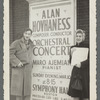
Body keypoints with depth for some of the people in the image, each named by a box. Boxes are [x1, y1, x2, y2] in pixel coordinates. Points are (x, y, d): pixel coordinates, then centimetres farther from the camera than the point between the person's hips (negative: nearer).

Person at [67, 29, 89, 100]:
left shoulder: (87, 47, -5)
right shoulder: (73, 48, 8)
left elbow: (89, 60, -11)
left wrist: (81, 64, -21)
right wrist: (72, 54, -7)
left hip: (85, 72, -4)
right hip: (75, 71, 4)